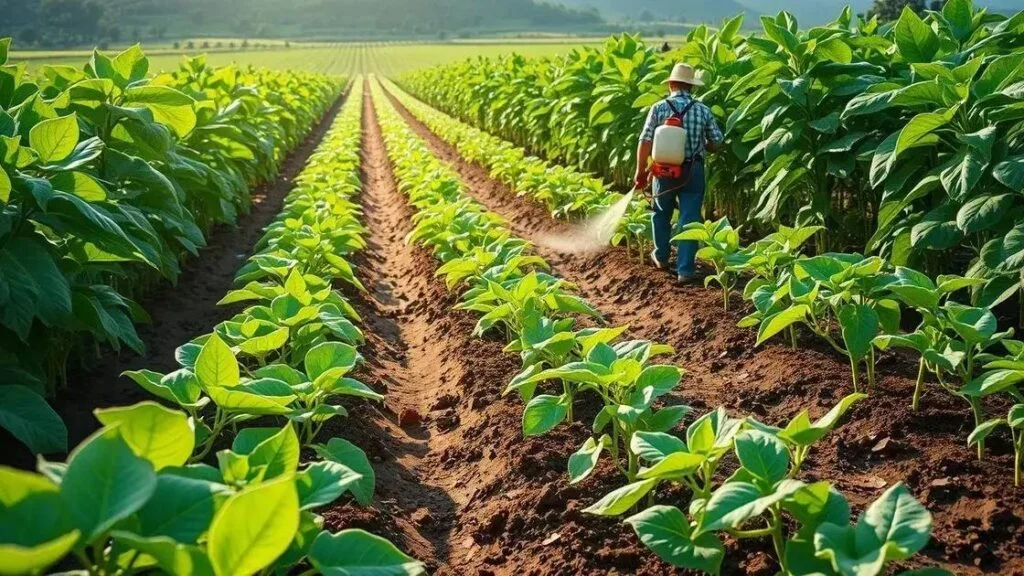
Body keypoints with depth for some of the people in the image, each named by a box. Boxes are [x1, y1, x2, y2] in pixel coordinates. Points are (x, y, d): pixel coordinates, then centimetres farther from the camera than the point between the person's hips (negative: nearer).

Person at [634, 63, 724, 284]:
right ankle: (685, 270, 2)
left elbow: (645, 142, -9)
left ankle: (661, 257, 37)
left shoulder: (658, 108, -6)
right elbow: (717, 143, 1)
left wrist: (641, 171, 0)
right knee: (689, 219, 4)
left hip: (664, 170, 0)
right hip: (693, 171, 0)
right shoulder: (703, 110, -3)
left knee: (661, 214, 22)